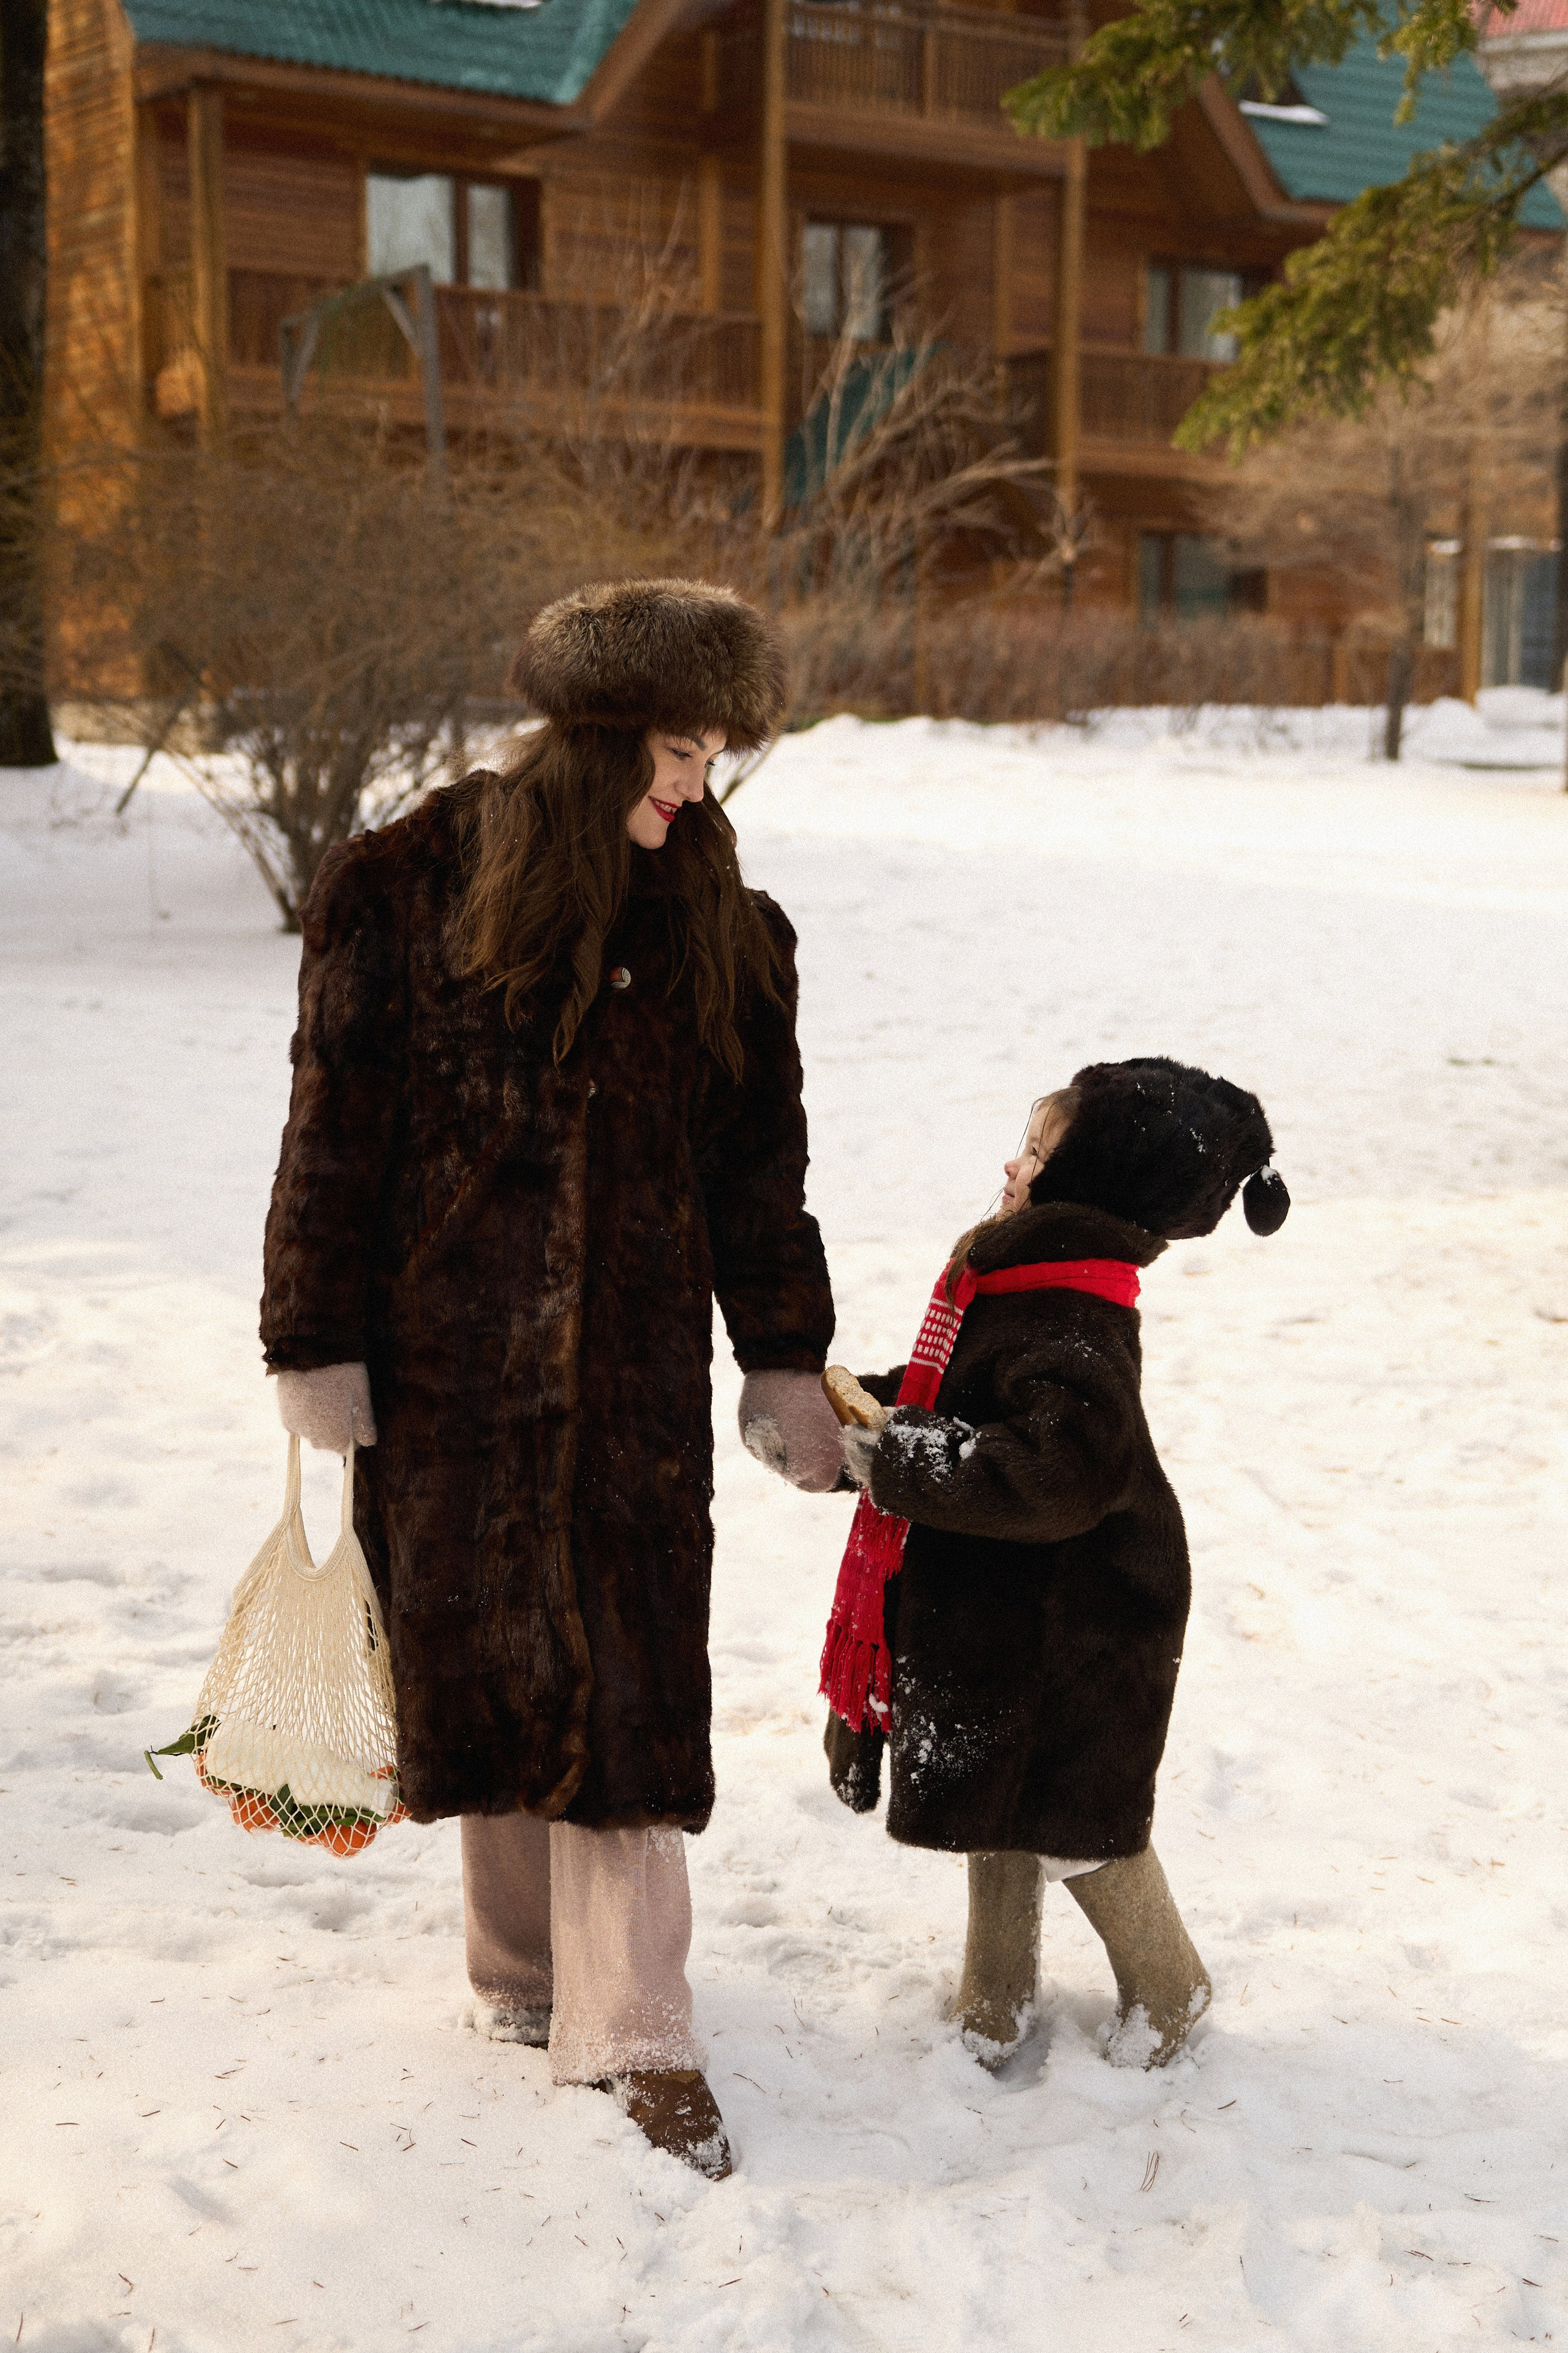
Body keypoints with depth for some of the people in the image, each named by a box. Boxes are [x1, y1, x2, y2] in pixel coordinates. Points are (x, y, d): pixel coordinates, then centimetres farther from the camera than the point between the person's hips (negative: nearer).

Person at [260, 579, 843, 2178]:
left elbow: (757, 1156, 10)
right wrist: (318, 1349, -5)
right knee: (477, 1654, 7)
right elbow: (336, 1128, -3)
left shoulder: (714, 922, 5)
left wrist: (785, 1363, 8)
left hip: (634, 1364, 1)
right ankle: (524, 1970, 27)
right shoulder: (409, 889, -4)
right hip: (447, 1359, -1)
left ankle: (632, 2032, 7)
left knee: (625, 1677, -1)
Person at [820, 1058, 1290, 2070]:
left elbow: (1053, 1474, -38)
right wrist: (873, 1402, 3)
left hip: (1069, 1637, -9)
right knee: (999, 1806, 20)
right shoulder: (1029, 1282, 4)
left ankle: (1168, 1988, 33)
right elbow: (970, 1400, 17)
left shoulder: (1076, 1336, -28)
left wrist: (900, 1466, -32)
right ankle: (999, 2000, 37)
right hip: (997, 1614, 9)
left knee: (1075, 1822, 9)